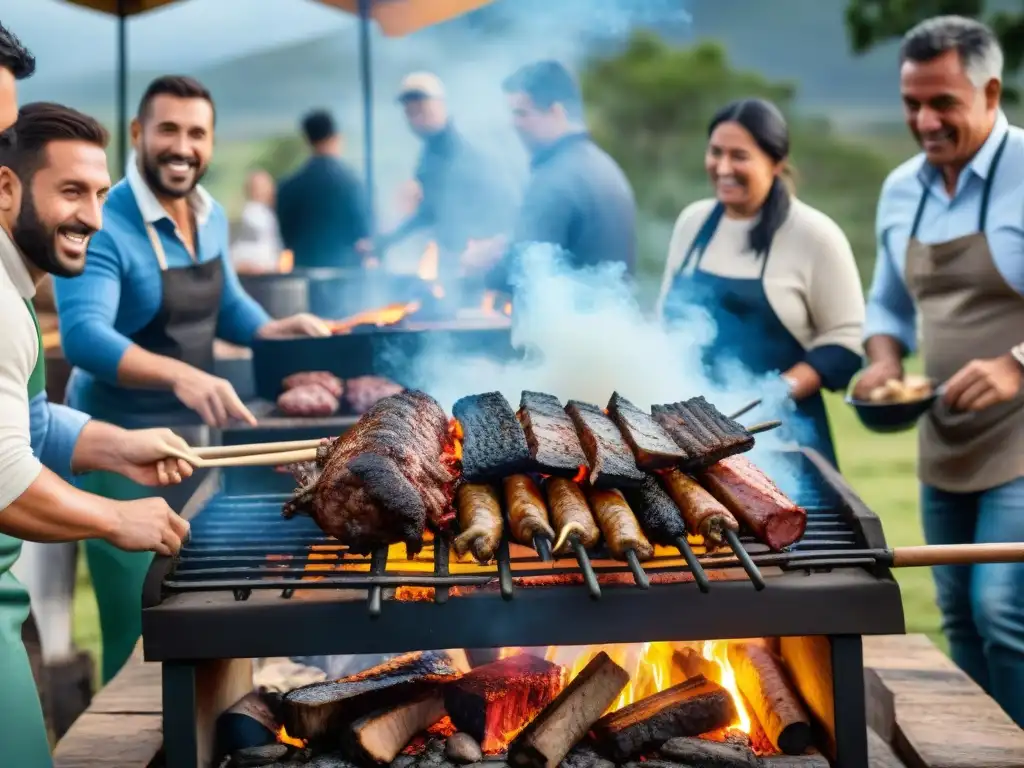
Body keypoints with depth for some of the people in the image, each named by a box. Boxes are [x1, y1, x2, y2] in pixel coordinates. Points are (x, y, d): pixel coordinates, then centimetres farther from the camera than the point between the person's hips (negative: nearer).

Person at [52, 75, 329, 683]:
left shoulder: (213, 218, 3)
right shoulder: (102, 228, -20)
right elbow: (83, 336, -33)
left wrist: (281, 329, -2)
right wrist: (180, 375, -48)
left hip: (191, 437, 8)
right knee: (139, 633, -2)